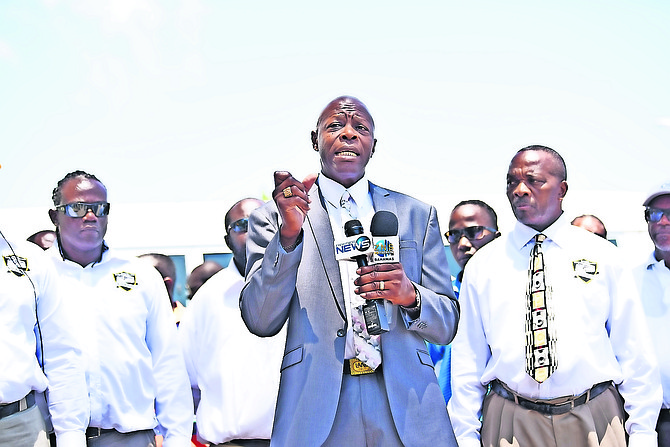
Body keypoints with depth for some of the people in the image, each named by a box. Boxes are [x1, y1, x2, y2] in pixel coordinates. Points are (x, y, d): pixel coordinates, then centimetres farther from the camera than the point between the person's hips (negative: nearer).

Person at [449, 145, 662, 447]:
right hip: (510, 421, 0)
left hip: (594, 421, 0)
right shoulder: (482, 265, 6)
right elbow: (468, 358, 4)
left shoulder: (602, 256, 5)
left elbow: (634, 350, 3)